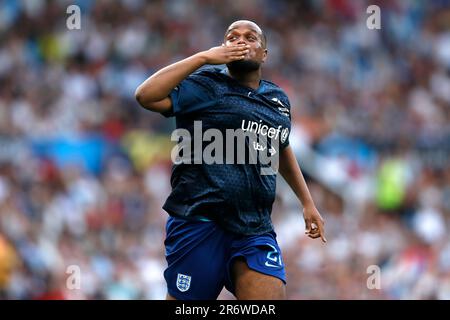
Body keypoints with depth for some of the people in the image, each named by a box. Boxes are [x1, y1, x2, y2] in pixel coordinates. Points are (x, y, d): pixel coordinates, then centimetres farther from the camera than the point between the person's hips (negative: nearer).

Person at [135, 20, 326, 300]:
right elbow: (146, 96, -17)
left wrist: (308, 203, 35)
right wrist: (203, 58, -16)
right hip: (200, 222, -5)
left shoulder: (279, 99, 17)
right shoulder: (205, 85, -2)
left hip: (256, 231, 5)